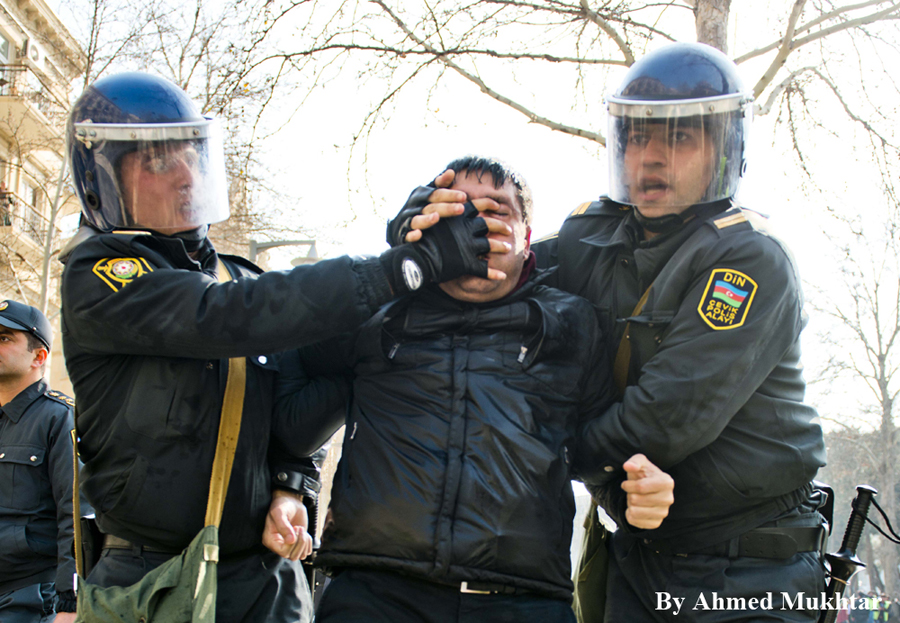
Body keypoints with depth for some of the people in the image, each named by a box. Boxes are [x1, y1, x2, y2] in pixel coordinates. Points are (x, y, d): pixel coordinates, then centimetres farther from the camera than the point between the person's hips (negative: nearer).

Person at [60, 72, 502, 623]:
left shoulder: (240, 279, 12)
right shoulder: (97, 278, -9)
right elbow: (237, 316, -24)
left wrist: (291, 489, -7)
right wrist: (415, 263, -25)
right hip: (152, 576, -5)